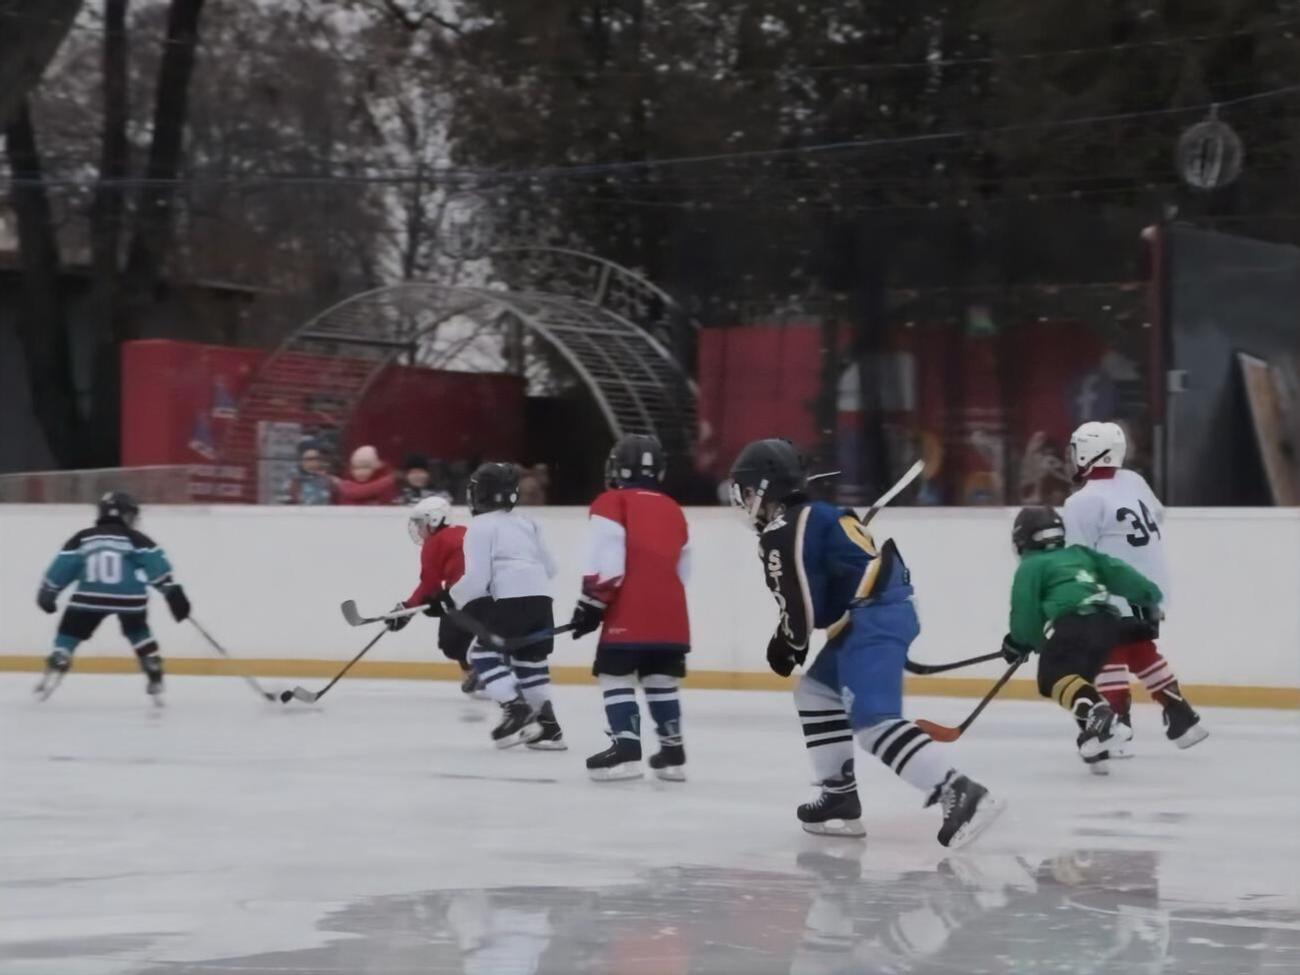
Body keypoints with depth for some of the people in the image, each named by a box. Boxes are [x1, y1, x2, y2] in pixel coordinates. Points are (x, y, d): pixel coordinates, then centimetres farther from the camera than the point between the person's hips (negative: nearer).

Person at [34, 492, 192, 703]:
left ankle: (56, 667, -7)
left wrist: (47, 591, 19)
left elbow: (63, 565, 12)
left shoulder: (82, 539, 14)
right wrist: (173, 592, -3)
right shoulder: (135, 539, 8)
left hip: (90, 597, 0)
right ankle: (155, 677, 18)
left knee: (70, 633, 14)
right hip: (129, 598, 0)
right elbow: (156, 564, -1)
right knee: (138, 633, 25)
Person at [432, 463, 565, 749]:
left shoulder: (480, 527, 0)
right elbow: (549, 567, 23)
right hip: (541, 601, 7)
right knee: (529, 658, 20)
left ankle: (516, 709, -11)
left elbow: (477, 579, -9)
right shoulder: (526, 524, 22)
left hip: (512, 602, -7)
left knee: (483, 653, 4)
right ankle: (547, 726, 18)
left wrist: (448, 600, 2)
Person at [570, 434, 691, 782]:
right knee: (660, 679, 15)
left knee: (615, 676, -2)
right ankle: (672, 752, 15)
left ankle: (626, 749, -13)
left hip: (629, 615, -6)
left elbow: (606, 564, -12)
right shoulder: (673, 511, 19)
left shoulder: (612, 504, -2)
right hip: (670, 615, 6)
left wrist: (591, 604, -7)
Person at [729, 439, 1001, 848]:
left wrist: (788, 643, 8)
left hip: (871, 622, -11)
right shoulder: (816, 515, 24)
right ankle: (839, 798, 20)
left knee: (873, 721, -20)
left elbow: (802, 602, -10)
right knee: (815, 694, 23)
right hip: (888, 611, 11)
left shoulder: (782, 533, -7)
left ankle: (961, 795, -32)